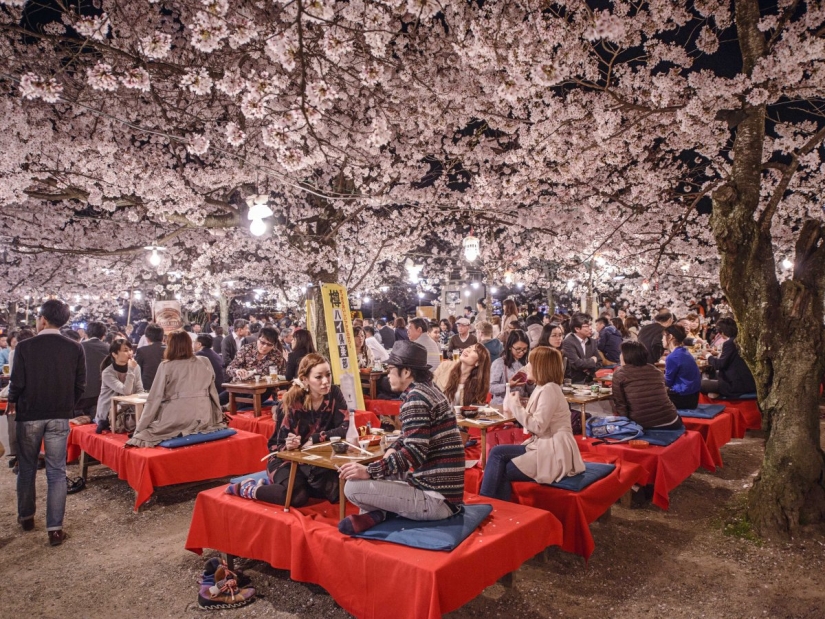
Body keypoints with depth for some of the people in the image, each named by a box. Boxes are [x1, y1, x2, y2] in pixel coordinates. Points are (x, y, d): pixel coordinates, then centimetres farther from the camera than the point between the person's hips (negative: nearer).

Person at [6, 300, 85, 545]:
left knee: (27, 468, 18)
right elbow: (80, 385, -4)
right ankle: (55, 528, 4)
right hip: (59, 417, 1)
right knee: (56, 472, 4)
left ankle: (26, 516, 33)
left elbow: (17, 382, -10)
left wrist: (12, 401, 12)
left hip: (29, 415, -1)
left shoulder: (25, 347, -12)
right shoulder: (75, 348, -7)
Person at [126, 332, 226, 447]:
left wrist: (140, 429, 4)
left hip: (177, 419, -4)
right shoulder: (205, 362, 8)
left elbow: (155, 398, -1)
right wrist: (219, 418, 23)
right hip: (203, 418, 4)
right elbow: (212, 392, 13)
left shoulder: (166, 366, 0)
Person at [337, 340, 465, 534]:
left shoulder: (416, 397, -17)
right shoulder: (427, 390, 13)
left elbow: (414, 453, -25)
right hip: (443, 491, 10)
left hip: (435, 499, -10)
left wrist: (369, 471, -21)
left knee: (353, 487, -17)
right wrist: (393, 450, 7)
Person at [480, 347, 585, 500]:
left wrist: (515, 406, -12)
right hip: (545, 446, 9)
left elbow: (537, 426, -20)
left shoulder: (549, 390, -16)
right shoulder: (544, 388, 14)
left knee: (498, 452, -11)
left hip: (554, 451, -9)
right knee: (503, 469, -5)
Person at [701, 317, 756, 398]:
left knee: (702, 384, -16)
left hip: (739, 385, -10)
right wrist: (716, 355, 24)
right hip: (748, 383, 10)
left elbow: (720, 364, -14)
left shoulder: (729, 343, -14)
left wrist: (709, 357, 3)